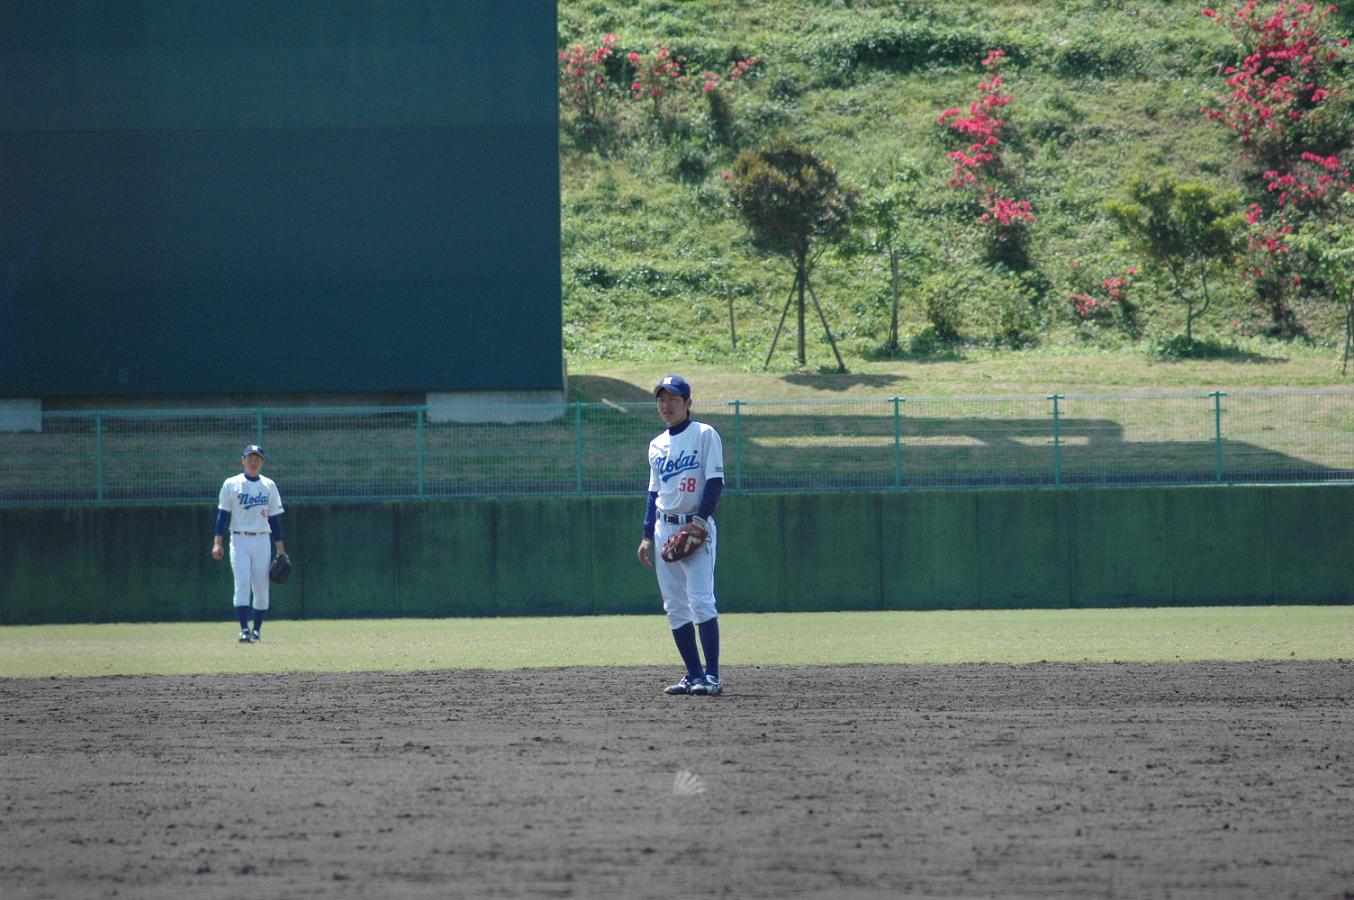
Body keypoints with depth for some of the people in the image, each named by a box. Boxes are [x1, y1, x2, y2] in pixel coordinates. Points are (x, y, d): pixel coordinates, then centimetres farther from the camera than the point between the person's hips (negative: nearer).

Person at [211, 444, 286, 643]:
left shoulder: (269, 485, 10)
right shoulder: (231, 484, 3)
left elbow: (274, 518, 11)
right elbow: (222, 514, 0)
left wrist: (280, 550, 8)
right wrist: (217, 542, -10)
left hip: (262, 540, 3)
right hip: (239, 540, -3)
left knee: (261, 588, 1)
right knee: (242, 584, -13)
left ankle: (257, 630, 10)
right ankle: (244, 630, -17)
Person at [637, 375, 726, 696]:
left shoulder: (704, 435, -2)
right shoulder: (657, 446, 16)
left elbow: (715, 482, -8)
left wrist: (699, 522, -18)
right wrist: (648, 536, 11)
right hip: (665, 529, 7)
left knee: (701, 600, -15)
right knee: (674, 606, 3)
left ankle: (712, 676, -16)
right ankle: (694, 674, 8)